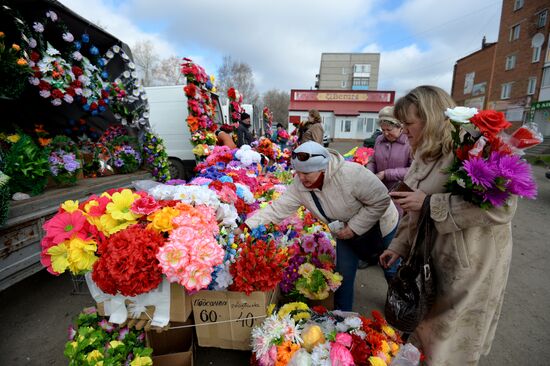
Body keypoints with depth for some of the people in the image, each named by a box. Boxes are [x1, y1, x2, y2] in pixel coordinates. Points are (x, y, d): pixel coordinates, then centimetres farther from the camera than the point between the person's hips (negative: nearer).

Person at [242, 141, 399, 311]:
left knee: (391, 270, 19)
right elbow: (276, 209, -26)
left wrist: (354, 228, -29)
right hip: (346, 232, 3)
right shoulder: (299, 186, -24)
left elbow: (381, 201, -29)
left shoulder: (350, 173, -38)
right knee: (344, 273, 5)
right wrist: (246, 226, -36)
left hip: (378, 225, -2)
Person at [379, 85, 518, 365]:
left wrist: (429, 202, -27)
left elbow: (501, 206, -29)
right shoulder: (424, 156, 7)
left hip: (467, 267, -7)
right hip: (429, 259, 7)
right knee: (422, 329, 22)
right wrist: (399, 246, 9)